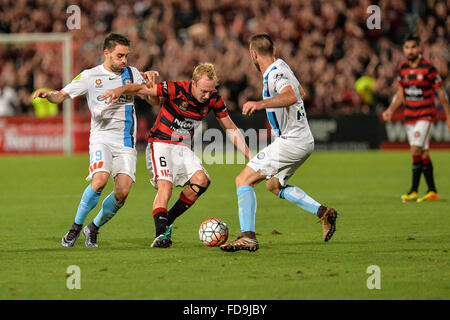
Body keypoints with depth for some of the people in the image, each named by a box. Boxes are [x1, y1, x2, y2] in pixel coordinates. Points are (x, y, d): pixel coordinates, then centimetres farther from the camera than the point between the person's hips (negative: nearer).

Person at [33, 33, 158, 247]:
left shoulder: (132, 74, 9)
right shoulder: (90, 76, 2)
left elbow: (153, 101, 10)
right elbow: (61, 95, 2)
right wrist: (48, 94, -21)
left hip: (126, 141, 2)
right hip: (101, 137, -2)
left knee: (122, 192, -11)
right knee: (100, 180, -26)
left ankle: (93, 228, 13)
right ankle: (76, 227, -7)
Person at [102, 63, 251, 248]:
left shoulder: (214, 99, -5)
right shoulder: (176, 90, -20)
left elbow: (231, 128, 7)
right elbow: (143, 89, -22)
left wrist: (249, 155, 5)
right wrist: (120, 90, -42)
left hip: (183, 148, 5)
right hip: (160, 144, -5)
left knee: (201, 180, -18)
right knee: (165, 185, -25)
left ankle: (167, 221, -4)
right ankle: (160, 234, -31)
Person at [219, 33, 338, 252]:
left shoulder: (275, 74, -19)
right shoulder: (280, 66, 11)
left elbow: (291, 96, -39)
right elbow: (301, 92, 29)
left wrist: (261, 103, -49)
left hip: (291, 142, -10)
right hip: (304, 140, 10)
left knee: (244, 180, -12)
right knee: (274, 185, 27)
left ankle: (247, 237, -21)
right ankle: (323, 212, 18)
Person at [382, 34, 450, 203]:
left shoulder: (428, 68, -10)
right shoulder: (403, 68, 6)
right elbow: (400, 94, 14)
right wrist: (391, 110, 0)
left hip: (425, 114, -6)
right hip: (409, 115, 6)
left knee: (416, 150, -17)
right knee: (423, 154, 9)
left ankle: (414, 190, -11)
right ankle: (432, 191, 16)